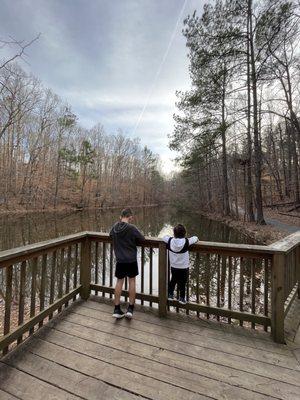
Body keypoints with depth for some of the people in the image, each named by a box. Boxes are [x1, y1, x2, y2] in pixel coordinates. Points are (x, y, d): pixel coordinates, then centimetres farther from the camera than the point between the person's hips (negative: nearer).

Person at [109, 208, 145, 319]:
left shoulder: (115, 227, -5)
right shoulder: (131, 228, -17)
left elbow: (111, 235, 15)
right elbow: (142, 239, -9)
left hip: (120, 260, 3)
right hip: (131, 260, -3)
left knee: (119, 282, 15)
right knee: (132, 281, 13)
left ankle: (117, 309, 21)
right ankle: (130, 308, 20)